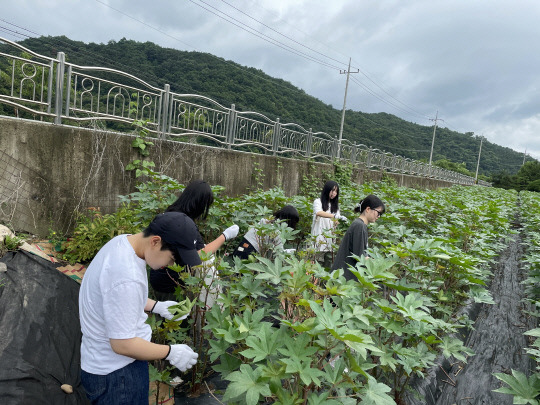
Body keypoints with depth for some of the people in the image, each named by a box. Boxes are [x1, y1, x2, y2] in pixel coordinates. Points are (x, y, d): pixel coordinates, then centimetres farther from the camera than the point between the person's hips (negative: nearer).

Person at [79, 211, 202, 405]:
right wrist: (170, 352, -16)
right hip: (115, 374, -9)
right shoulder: (126, 278, -35)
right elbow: (122, 344, -27)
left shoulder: (123, 241, -5)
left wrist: (155, 306, 2)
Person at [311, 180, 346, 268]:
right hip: (319, 236, -5)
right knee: (318, 262, -8)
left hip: (330, 237, 5)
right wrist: (334, 216, -34)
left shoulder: (335, 205, 18)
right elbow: (319, 212, -22)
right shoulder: (318, 202, -1)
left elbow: (336, 220, 12)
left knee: (329, 262, 1)